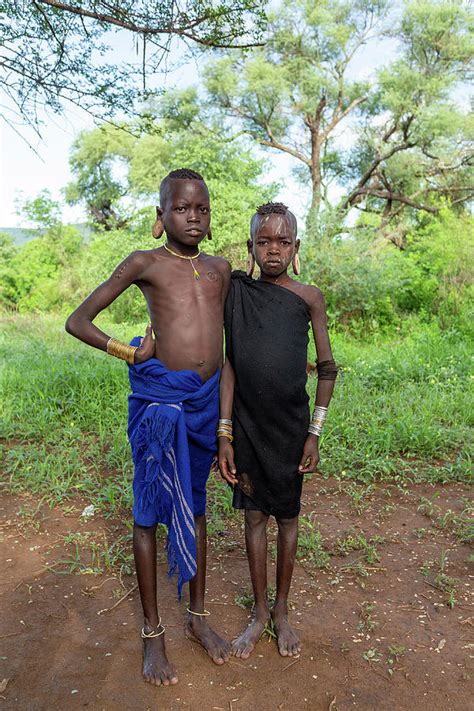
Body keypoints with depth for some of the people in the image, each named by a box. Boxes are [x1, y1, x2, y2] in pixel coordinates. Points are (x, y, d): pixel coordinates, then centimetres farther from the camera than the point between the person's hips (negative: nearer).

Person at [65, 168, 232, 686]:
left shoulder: (220, 268, 10)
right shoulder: (145, 264, -3)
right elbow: (77, 321, 0)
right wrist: (129, 353, -8)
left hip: (207, 399, 5)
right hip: (159, 398, -4)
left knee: (196, 507, 17)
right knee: (150, 512, 8)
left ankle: (198, 617, 35)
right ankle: (152, 632, 26)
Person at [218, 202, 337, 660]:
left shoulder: (309, 298, -4)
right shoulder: (236, 291, -2)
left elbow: (327, 368, 0)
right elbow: (227, 363, -1)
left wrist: (315, 433, -4)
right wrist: (224, 433, -4)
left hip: (291, 425, -1)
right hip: (245, 424, 1)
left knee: (287, 515, 13)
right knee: (254, 515, 11)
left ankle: (282, 612, 32)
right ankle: (259, 612, 30)